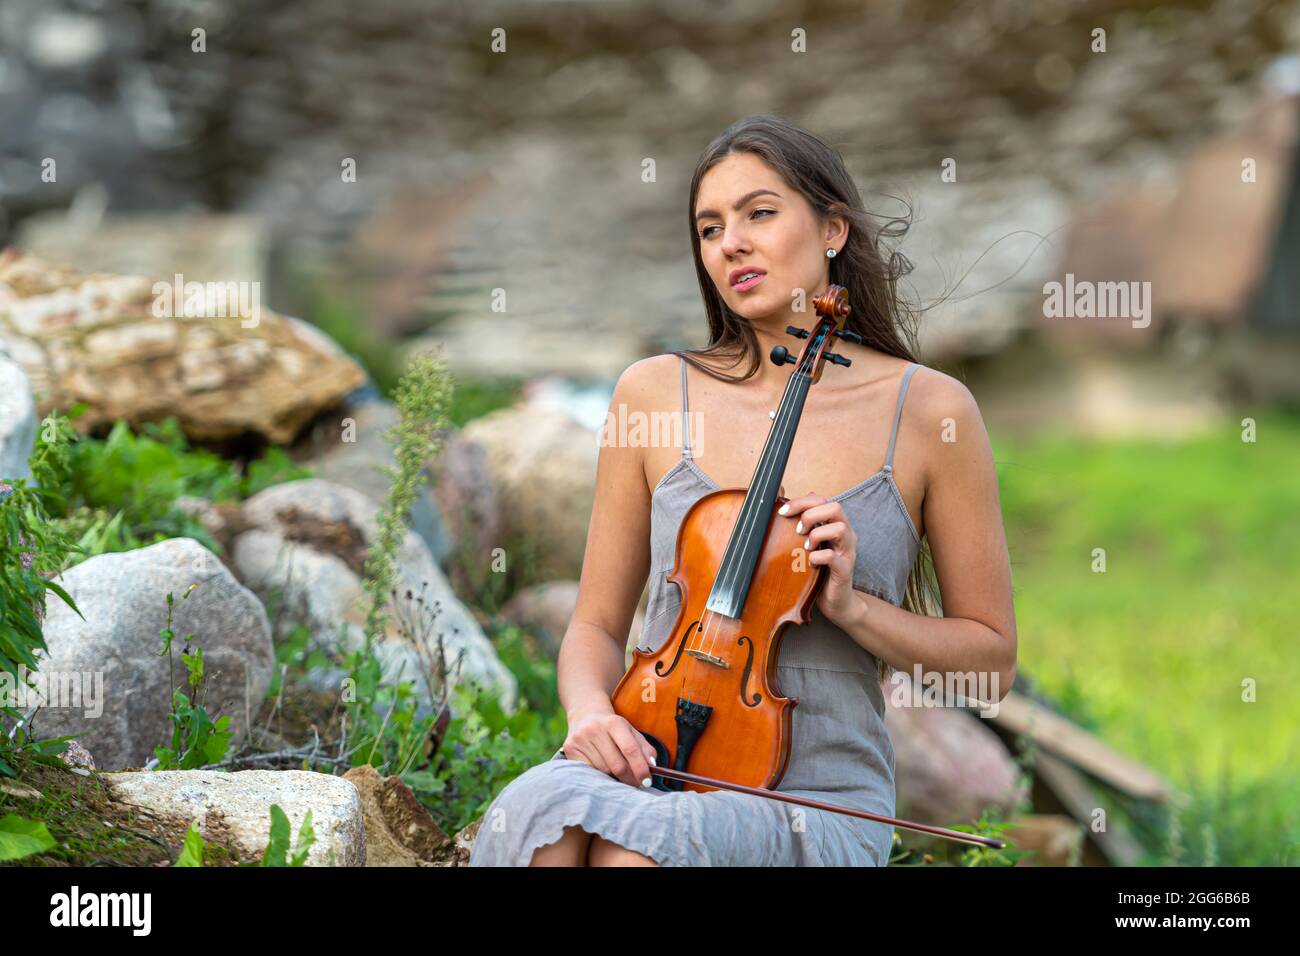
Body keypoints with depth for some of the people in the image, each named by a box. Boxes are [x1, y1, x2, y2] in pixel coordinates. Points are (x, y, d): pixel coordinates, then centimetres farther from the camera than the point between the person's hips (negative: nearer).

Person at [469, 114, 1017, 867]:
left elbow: (992, 660, 7)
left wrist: (853, 607, -9)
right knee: (538, 809, -33)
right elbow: (597, 627, 12)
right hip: (652, 768, 2)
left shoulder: (927, 409, 1)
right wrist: (591, 708, -10)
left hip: (820, 806, -2)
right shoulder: (654, 393, 8)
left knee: (633, 841, -33)